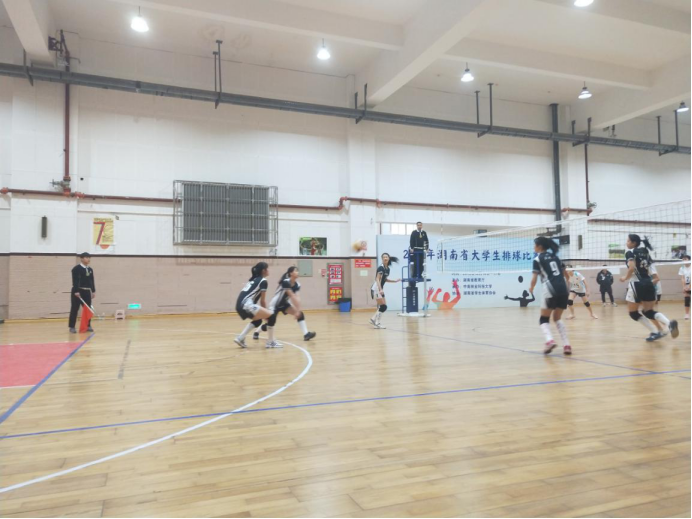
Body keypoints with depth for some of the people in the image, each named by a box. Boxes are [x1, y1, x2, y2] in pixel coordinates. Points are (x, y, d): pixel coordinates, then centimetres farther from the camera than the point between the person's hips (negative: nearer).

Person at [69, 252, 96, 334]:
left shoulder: (90, 269, 13)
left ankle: (88, 325, 18)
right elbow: (75, 281, -16)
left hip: (87, 291, 7)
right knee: (75, 309, -2)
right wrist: (76, 291, -23)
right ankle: (72, 327, 3)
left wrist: (93, 291, 14)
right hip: (77, 291, -7)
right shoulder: (76, 269, -9)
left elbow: (92, 281, 17)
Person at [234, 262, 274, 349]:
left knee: (257, 321, 27)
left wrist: (263, 312, 30)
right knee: (271, 316, -4)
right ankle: (271, 342, -1)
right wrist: (265, 312, 16)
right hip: (246, 305, -9)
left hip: (240, 305, 9)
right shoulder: (263, 281, 0)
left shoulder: (254, 279, 26)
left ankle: (240, 338, 19)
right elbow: (263, 300, 2)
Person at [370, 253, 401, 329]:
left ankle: (373, 320, 17)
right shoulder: (381, 268, -16)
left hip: (381, 289, 9)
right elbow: (377, 279, -24)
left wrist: (395, 281, 18)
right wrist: (380, 289, -35)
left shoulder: (388, 269, 9)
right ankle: (378, 323, -1)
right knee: (382, 306, -10)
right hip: (376, 289, -9)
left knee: (384, 307, 7)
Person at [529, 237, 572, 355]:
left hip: (551, 290, -5)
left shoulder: (538, 259, 2)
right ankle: (567, 345, 6)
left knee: (544, 319, 6)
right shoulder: (555, 257, 19)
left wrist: (532, 288, 17)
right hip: (563, 289, 5)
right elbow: (566, 274, 23)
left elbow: (534, 279, -3)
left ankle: (550, 340, -21)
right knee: (557, 318, 18)